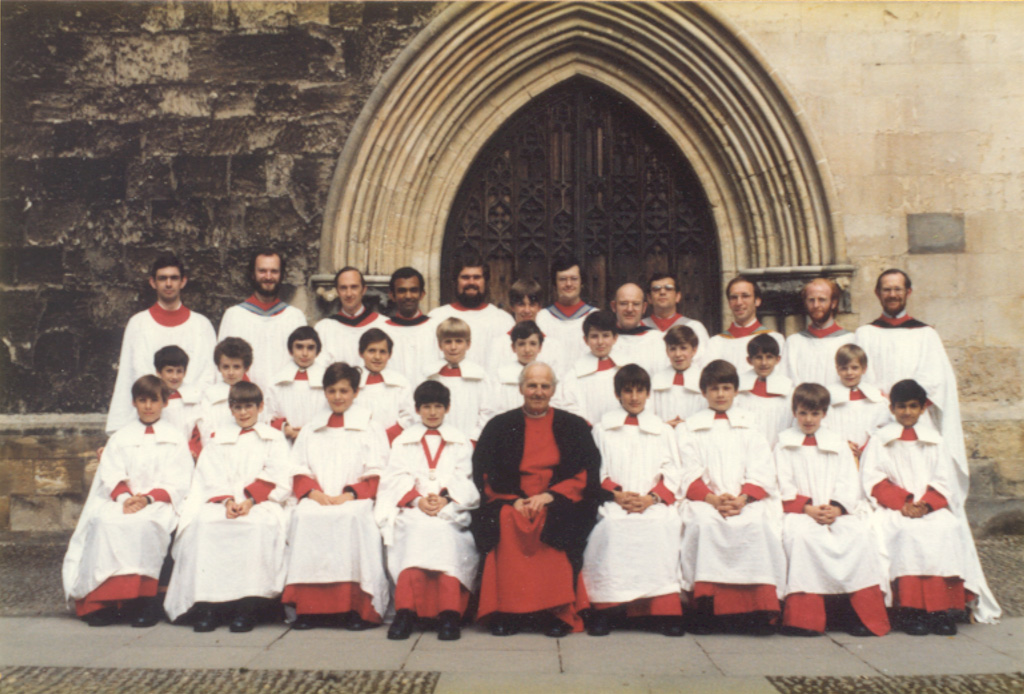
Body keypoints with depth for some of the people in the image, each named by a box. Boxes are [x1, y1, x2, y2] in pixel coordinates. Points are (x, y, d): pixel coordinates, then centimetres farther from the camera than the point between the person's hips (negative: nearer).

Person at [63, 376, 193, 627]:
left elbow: (178, 483, 1)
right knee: (103, 521, -29)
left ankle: (141, 600, -31)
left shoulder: (175, 439, 13)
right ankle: (103, 600, -28)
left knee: (142, 524, -35)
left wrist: (148, 498, -16)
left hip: (160, 502, -3)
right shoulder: (120, 438, 21)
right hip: (122, 501, 3)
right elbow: (111, 475, 7)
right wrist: (124, 496, -14)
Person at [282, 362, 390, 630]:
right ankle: (308, 608, -24)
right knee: (303, 516, -30)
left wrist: (350, 494, -13)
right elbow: (298, 470, 15)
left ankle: (357, 608, -30)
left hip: (356, 501, -3)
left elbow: (377, 475, 3)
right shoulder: (311, 429, 23)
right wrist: (313, 492, -6)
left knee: (352, 517, -35)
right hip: (316, 499, 3)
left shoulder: (370, 428, 12)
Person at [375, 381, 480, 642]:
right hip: (412, 508, 1)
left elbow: (464, 479, 9)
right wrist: (417, 500, -10)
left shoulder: (460, 442, 22)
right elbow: (397, 477, 9)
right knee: (417, 529, -34)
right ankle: (406, 612, -40)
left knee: (445, 532, -34)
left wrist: (446, 499, -11)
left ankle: (449, 614, -39)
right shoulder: (403, 441, 23)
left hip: (451, 510, 0)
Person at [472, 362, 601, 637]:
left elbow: (587, 475, 4)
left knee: (556, 523, -32)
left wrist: (550, 496, -12)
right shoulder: (499, 426, 13)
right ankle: (506, 613, -23)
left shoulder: (574, 426, 13)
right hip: (510, 503, 1)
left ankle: (556, 612, -23)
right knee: (505, 522, -31)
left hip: (559, 504, 0)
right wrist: (514, 500, -11)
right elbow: (484, 474, 7)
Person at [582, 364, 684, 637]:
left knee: (664, 526, -30)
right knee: (610, 528, -31)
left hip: (654, 504, 1)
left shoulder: (663, 431, 23)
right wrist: (617, 495, -9)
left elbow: (673, 475, 12)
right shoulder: (602, 430, 20)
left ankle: (666, 610, -25)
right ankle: (604, 609, -26)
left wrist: (651, 498, -7)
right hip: (614, 504, 0)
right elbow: (595, 472, 10)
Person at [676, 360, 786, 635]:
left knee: (758, 524, -32)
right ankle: (704, 607, -31)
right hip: (705, 500, -1)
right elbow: (689, 474, 5)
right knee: (704, 524, -34)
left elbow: (761, 471, 8)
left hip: (748, 501, 1)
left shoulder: (750, 424, 22)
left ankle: (760, 611, -29)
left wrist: (742, 499, -11)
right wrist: (712, 499, -15)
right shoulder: (689, 428, 19)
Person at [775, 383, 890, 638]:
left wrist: (836, 508, -10)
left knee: (860, 536, -27)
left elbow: (850, 482, 9)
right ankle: (805, 617, -31)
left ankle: (864, 615, -19)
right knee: (801, 536, -35)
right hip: (800, 512, -2)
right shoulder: (784, 443, 12)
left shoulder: (837, 443, 19)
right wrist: (808, 508, -13)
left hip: (839, 511, 2)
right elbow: (784, 485, 2)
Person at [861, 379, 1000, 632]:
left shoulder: (934, 441, 18)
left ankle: (941, 608, -23)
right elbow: (873, 480, 0)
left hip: (932, 508, 2)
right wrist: (903, 501, -14)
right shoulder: (880, 440, 12)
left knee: (947, 530, -28)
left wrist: (926, 504, -12)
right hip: (894, 510, -2)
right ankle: (910, 609, -29)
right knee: (908, 533, -32)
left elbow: (944, 481, 7)